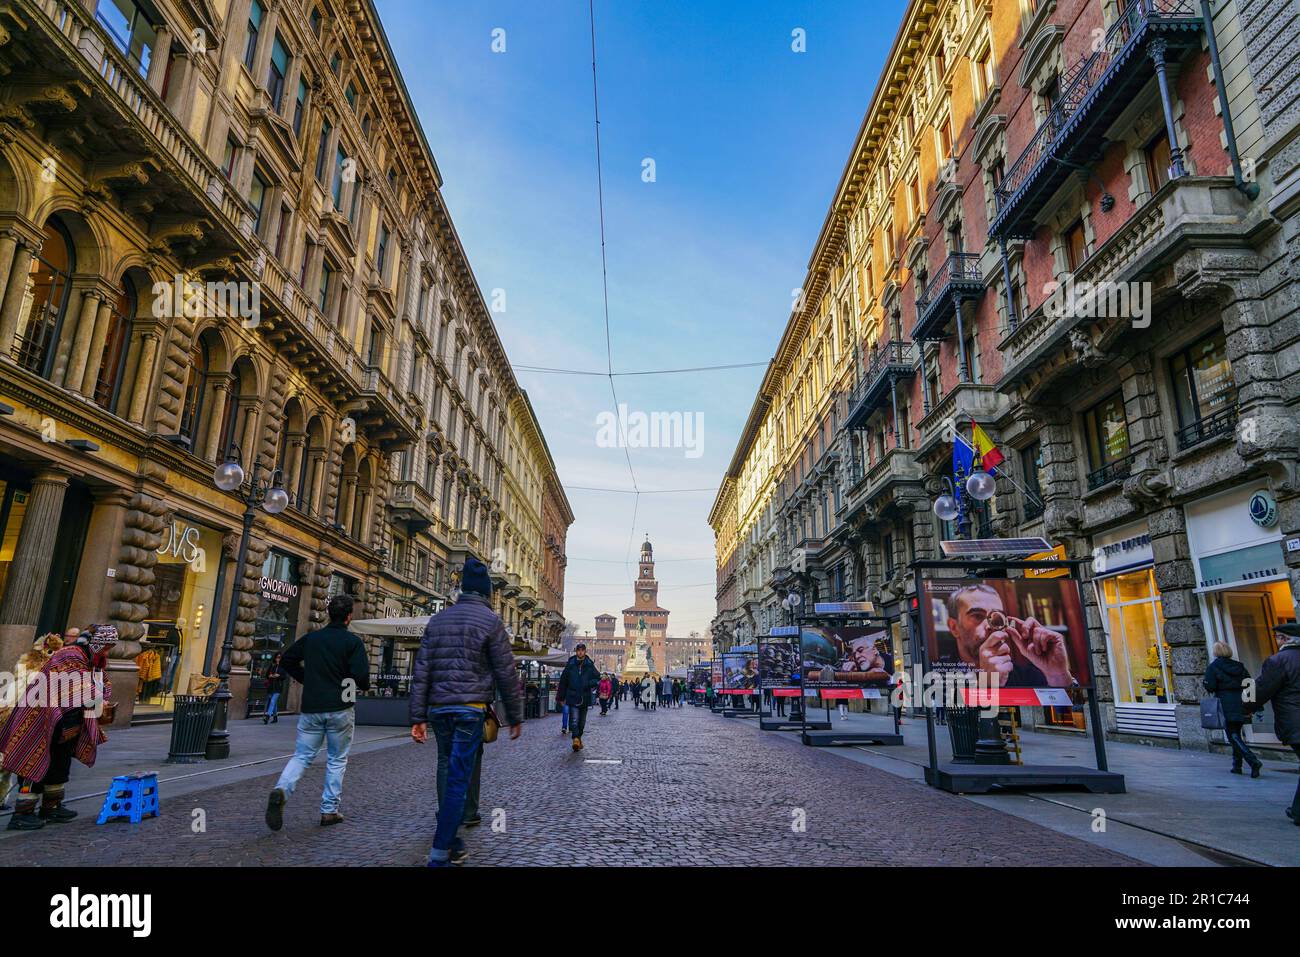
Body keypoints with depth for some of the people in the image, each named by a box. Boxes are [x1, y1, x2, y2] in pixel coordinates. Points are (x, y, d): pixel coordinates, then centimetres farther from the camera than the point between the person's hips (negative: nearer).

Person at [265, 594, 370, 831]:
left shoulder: (311, 638, 5)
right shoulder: (353, 642, -10)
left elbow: (286, 661, 14)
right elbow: (361, 675, -17)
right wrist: (364, 686, 5)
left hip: (310, 708, 3)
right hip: (340, 709, -3)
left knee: (302, 756, 11)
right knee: (337, 760, 10)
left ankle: (281, 790, -16)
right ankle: (329, 810, 13)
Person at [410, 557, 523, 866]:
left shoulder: (437, 620, 12)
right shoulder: (490, 620, -3)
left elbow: (421, 671, 8)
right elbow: (505, 674, -4)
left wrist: (418, 717, 9)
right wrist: (516, 716, 3)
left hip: (438, 708, 5)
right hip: (470, 707, -5)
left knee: (448, 772, 15)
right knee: (459, 777, -2)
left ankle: (450, 842, 20)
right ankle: (441, 851, -4)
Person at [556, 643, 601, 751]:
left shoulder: (590, 665, 1)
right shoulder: (570, 664, -1)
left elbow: (597, 678, 6)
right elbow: (563, 681, 5)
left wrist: (589, 683, -15)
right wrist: (561, 697, 5)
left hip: (585, 697, 2)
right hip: (573, 697, -2)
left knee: (582, 721, 13)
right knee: (574, 720, -15)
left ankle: (578, 737, 30)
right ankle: (576, 739, -22)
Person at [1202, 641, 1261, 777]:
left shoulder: (1213, 667, -6)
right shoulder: (1239, 666, 10)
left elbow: (1210, 687, -12)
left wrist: (1204, 682, 9)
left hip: (1227, 707, -6)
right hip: (1242, 705, 6)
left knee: (1233, 736, -3)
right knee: (1236, 734, 15)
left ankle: (1253, 761, -21)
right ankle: (1237, 765, 16)